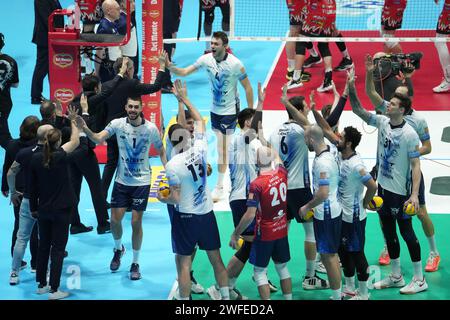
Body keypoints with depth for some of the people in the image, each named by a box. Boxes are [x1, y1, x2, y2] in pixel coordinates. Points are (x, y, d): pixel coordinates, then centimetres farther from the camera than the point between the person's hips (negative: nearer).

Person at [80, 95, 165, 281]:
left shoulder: (151, 128, -10)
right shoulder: (118, 124, -9)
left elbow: (161, 152, 3)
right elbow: (98, 139, -22)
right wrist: (85, 128, -41)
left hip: (142, 182, -1)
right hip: (122, 180, 1)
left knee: (136, 222, 0)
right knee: (115, 219, 3)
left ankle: (135, 263, 15)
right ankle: (118, 249, 35)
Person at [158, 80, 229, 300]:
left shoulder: (172, 166, -18)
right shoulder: (199, 149, -7)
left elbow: (175, 199, -16)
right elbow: (199, 120, 10)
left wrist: (162, 198, 5)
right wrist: (184, 98, 18)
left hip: (185, 217, -5)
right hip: (207, 214, 5)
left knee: (184, 263, 3)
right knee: (216, 259, 14)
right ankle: (226, 296, 22)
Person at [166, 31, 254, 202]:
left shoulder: (235, 63, -20)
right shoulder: (206, 59, -8)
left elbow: (247, 87, -11)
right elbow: (184, 72, -6)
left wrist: (251, 112, -11)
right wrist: (170, 66, -25)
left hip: (229, 111, -5)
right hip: (215, 109, 5)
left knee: (222, 148, -6)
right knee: (224, 145, 14)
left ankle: (219, 187, 2)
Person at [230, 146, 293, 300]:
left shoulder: (256, 184, -22)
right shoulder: (282, 173, -6)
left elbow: (250, 215, -22)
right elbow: (276, 156, 18)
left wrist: (235, 234, -11)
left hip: (264, 235, -6)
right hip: (282, 231, 6)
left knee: (259, 271, 6)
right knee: (282, 267, 19)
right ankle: (289, 298, 26)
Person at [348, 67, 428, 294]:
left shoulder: (409, 134, -18)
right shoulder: (382, 122, 0)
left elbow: (416, 166, -18)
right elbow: (358, 110, 0)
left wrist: (414, 195, -24)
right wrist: (351, 88, -15)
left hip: (400, 191, -7)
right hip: (382, 186, 7)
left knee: (406, 233, 1)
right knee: (388, 232, 15)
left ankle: (419, 280, 13)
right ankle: (396, 277, 27)